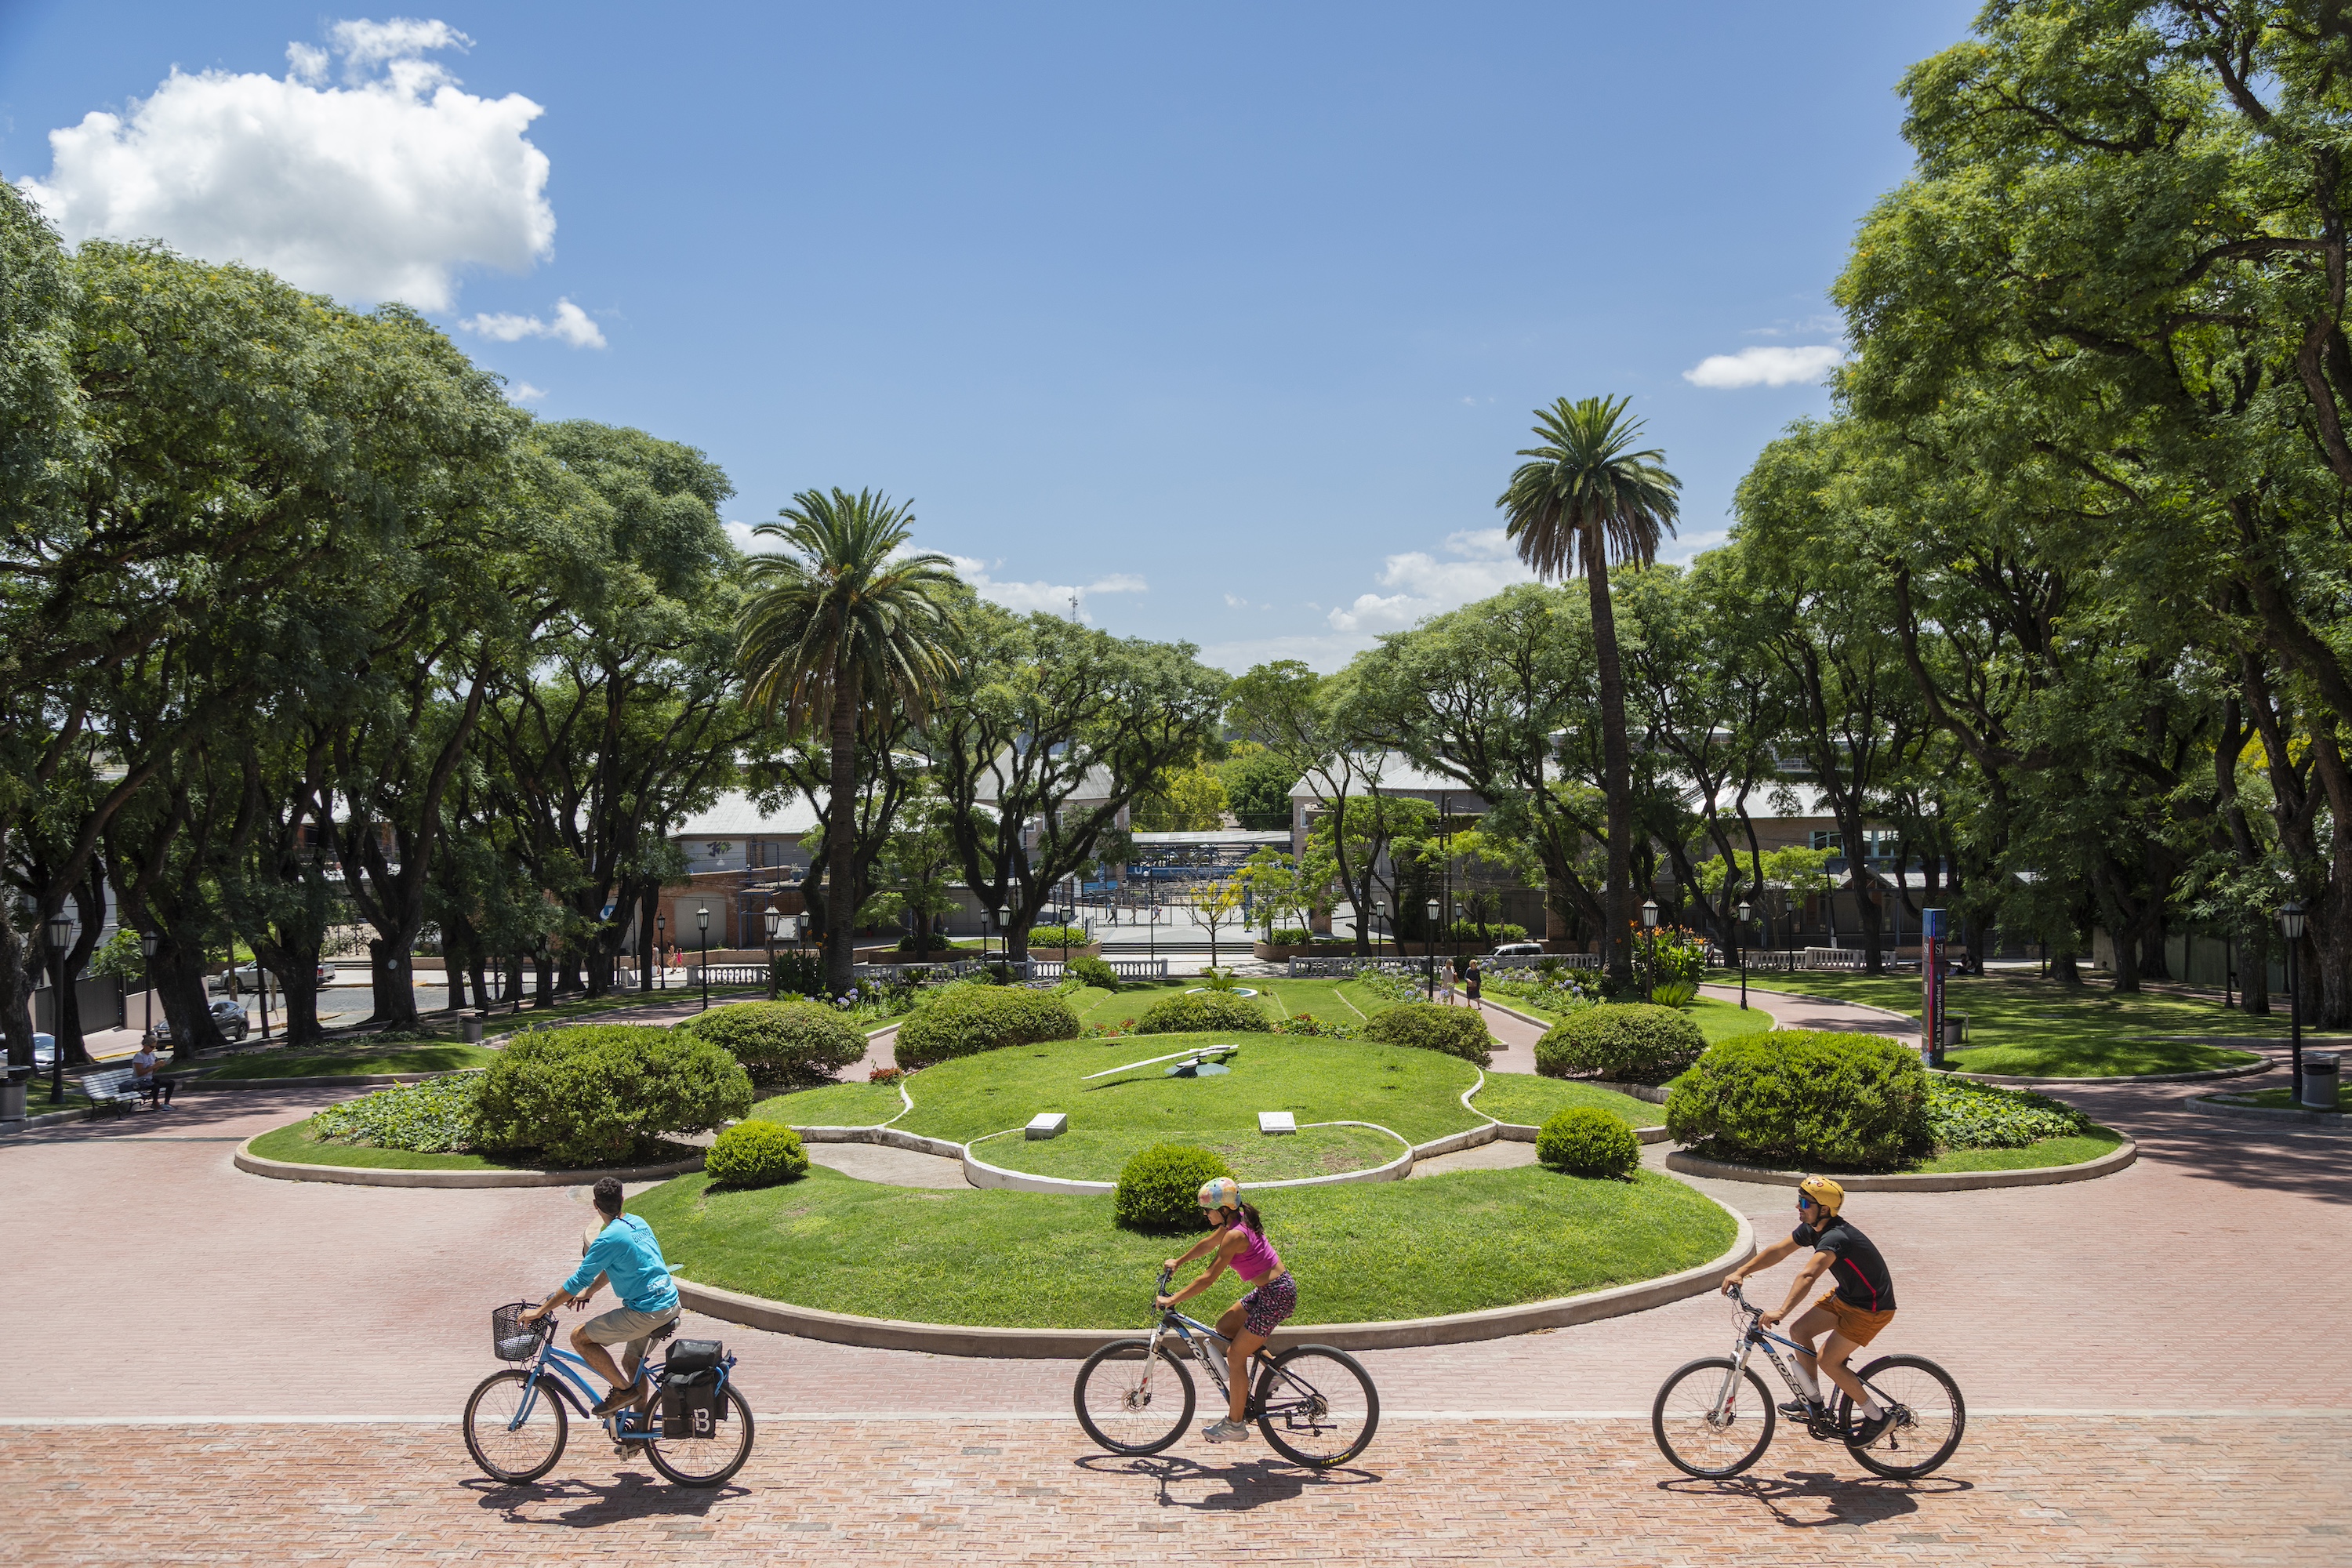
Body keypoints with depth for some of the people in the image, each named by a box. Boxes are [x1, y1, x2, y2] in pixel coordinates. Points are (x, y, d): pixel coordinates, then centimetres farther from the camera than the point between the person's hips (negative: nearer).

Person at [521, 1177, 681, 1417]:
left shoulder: (609, 1238, -15)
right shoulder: (638, 1223, 11)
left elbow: (578, 1280, -14)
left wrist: (540, 1311, -6)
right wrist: (589, 1292, 30)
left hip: (647, 1312, -9)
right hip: (671, 1304, 9)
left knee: (579, 1337, 1)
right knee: (631, 1361, 24)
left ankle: (623, 1389, 5)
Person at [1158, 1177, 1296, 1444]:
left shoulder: (1235, 1235, -22)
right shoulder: (1237, 1221, 6)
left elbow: (1208, 1278, -22)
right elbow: (1207, 1244, 23)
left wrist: (1171, 1300, -17)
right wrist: (1178, 1262, 29)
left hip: (1276, 1295, -10)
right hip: (1268, 1290, 10)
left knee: (1235, 1355, -1)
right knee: (1224, 1328, 16)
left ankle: (1234, 1424, 10)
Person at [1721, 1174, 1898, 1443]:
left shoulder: (1836, 1238, -33)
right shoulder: (1812, 1228, -5)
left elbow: (1808, 1275, -47)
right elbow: (1778, 1251, 0)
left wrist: (1781, 1312, -56)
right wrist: (1740, 1272, -8)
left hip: (1872, 1308, -9)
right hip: (1845, 1295, 9)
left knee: (1827, 1361, -10)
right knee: (1799, 1331, 3)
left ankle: (1877, 1417, 7)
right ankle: (1813, 1403, 18)